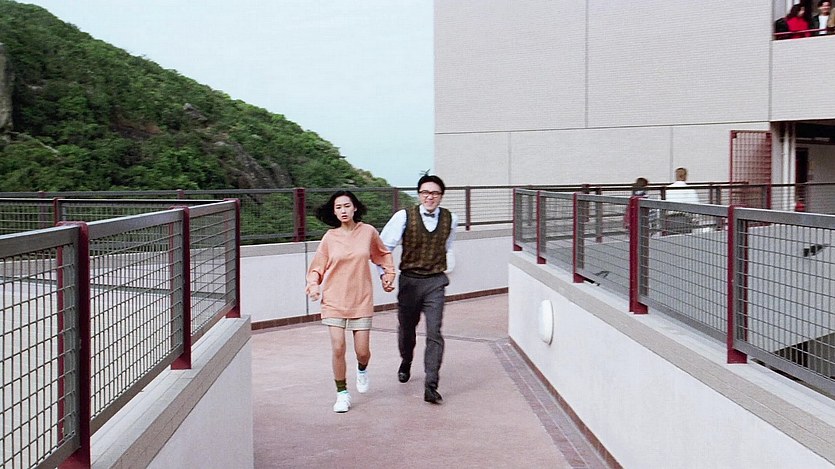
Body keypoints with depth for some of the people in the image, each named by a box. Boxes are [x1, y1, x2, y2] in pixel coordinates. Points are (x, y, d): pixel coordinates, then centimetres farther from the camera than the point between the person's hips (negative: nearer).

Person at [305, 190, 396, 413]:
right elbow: (318, 266, 7)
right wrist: (313, 284, -10)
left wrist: (388, 274, 13)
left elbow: (383, 254, 18)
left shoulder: (368, 232, -1)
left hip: (361, 300, 0)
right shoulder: (330, 237, -2)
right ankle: (342, 393, 12)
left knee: (362, 351, 2)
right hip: (334, 300, 0)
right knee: (338, 349, -6)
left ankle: (362, 369, 39)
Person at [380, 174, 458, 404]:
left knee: (434, 333, -10)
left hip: (435, 282, 0)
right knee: (406, 328, 18)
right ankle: (405, 363, 49)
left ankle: (431, 386, -8)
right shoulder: (404, 217, -11)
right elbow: (384, 246, -5)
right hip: (409, 280, 0)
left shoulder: (450, 219, -1)